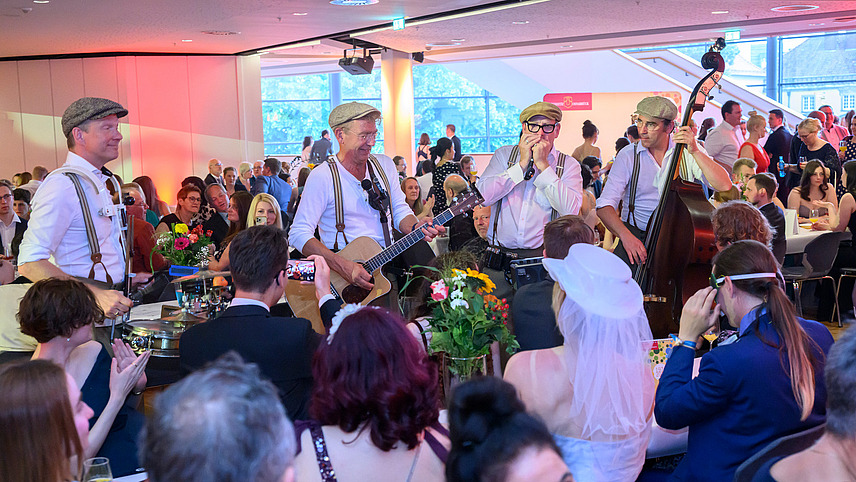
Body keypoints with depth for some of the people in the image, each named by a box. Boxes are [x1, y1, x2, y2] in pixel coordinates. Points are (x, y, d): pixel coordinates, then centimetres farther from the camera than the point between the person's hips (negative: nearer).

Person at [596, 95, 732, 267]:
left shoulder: (687, 152, 0)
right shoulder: (628, 155, -3)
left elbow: (724, 186, -11)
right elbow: (605, 205, -10)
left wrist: (695, 152, -21)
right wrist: (625, 235, -29)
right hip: (636, 235, -1)